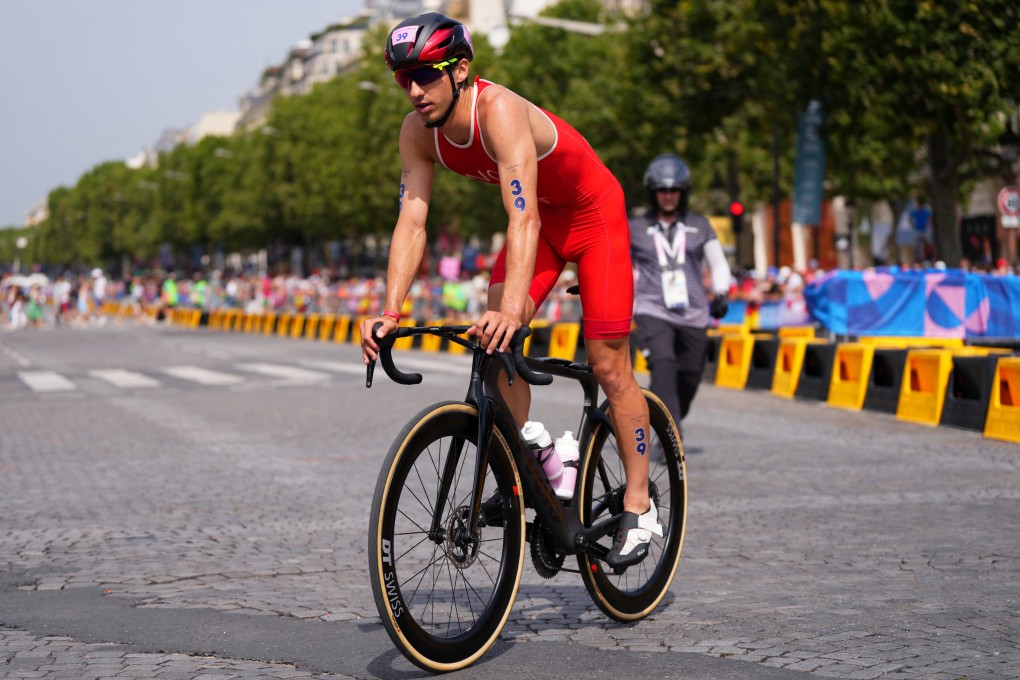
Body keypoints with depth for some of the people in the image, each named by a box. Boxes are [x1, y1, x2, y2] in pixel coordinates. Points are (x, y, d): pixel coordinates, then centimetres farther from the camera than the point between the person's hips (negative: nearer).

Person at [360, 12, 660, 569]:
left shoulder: (501, 111, -36)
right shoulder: (418, 132, -15)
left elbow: (523, 217, -45)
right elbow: (411, 222, -17)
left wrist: (512, 307, -57)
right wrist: (389, 311, -30)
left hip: (593, 214, -6)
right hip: (539, 220, 6)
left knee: (608, 365, -6)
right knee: (494, 343, -14)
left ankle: (640, 509, 6)